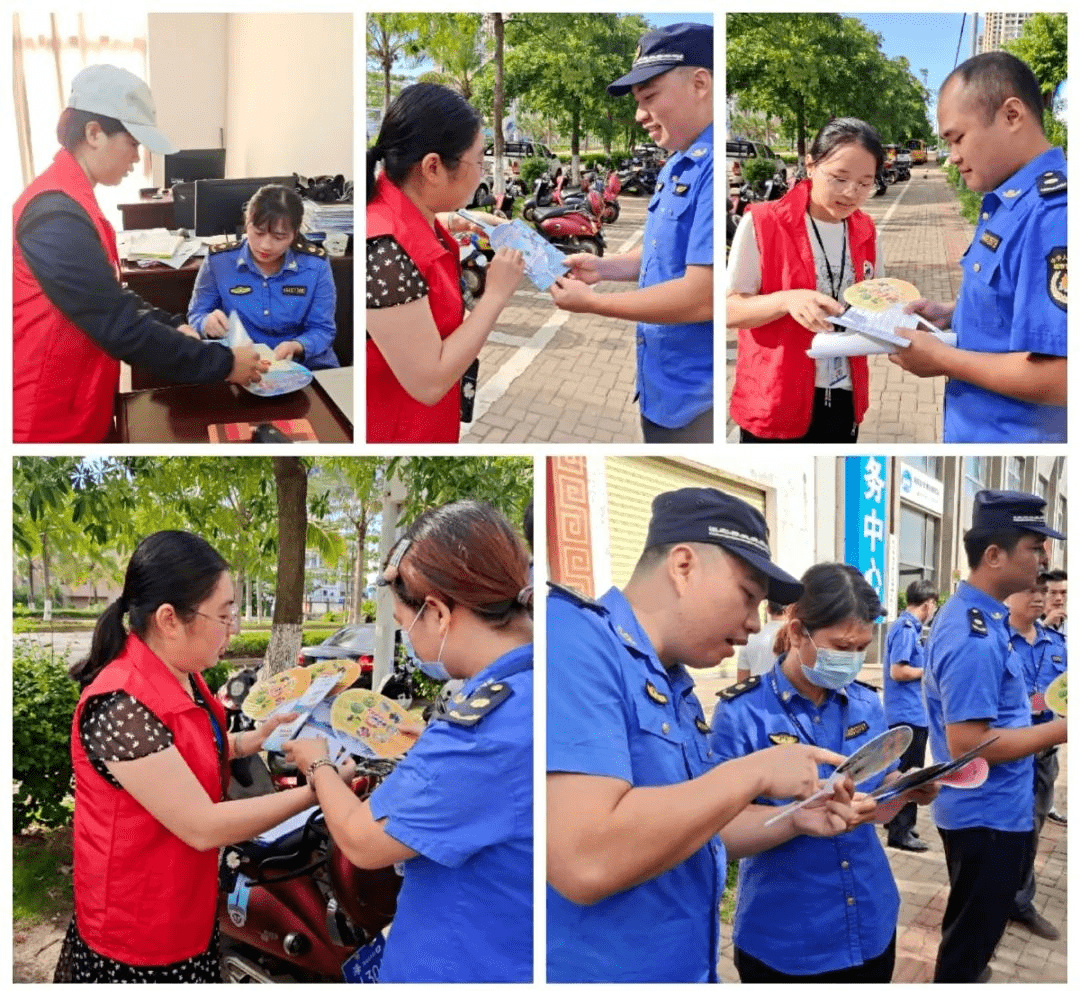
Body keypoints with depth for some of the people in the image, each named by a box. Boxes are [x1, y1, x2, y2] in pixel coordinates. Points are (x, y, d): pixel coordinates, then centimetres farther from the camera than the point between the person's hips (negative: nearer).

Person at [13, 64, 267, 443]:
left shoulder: (68, 200, 11)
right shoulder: (58, 217, -23)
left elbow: (111, 300, 17)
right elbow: (119, 327, -24)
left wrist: (172, 326, 3)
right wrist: (222, 364, -18)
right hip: (50, 424, -10)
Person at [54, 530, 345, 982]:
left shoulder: (180, 676, -1)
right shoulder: (122, 707, -29)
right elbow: (202, 827, -27)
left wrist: (250, 740, 0)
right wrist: (317, 791, -22)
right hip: (137, 944, -8)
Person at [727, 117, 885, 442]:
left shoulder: (866, 232, 5)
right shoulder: (761, 223, -11)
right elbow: (730, 310, -11)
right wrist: (786, 299, -29)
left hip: (844, 399, 5)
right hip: (774, 401, -5)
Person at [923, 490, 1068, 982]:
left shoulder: (969, 613, 4)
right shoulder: (975, 637, -28)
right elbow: (967, 744, -30)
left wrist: (1027, 709, 12)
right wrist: (1061, 729, -26)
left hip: (982, 808, 10)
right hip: (988, 813, -10)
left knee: (971, 927, 28)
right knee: (971, 936, 8)